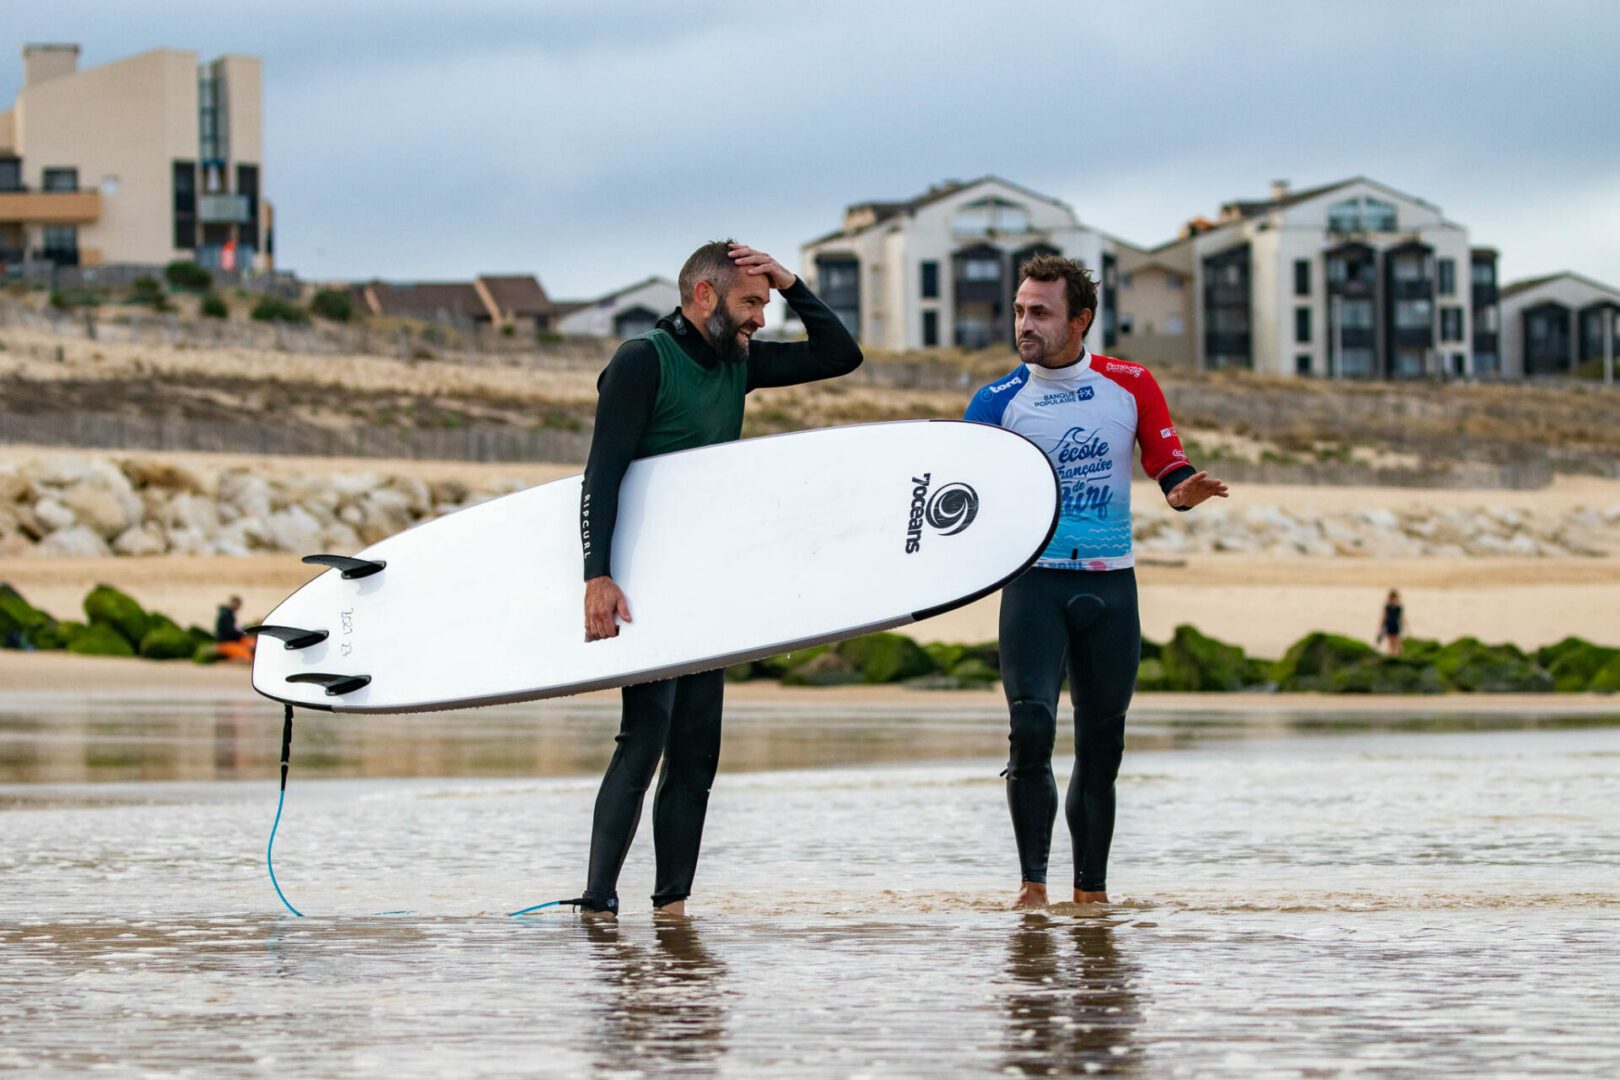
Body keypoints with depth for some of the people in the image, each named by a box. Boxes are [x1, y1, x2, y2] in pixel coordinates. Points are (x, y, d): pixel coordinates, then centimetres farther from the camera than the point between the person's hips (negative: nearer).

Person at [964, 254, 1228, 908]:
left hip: (1110, 588, 2)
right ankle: (1032, 885, -11)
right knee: (1031, 728, -18)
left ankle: (1092, 890, 14)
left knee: (1101, 746, 5)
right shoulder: (999, 402, 1)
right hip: (1034, 584, -2)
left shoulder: (1130, 386, 4)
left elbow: (1167, 462, 4)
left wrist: (1184, 489, -18)